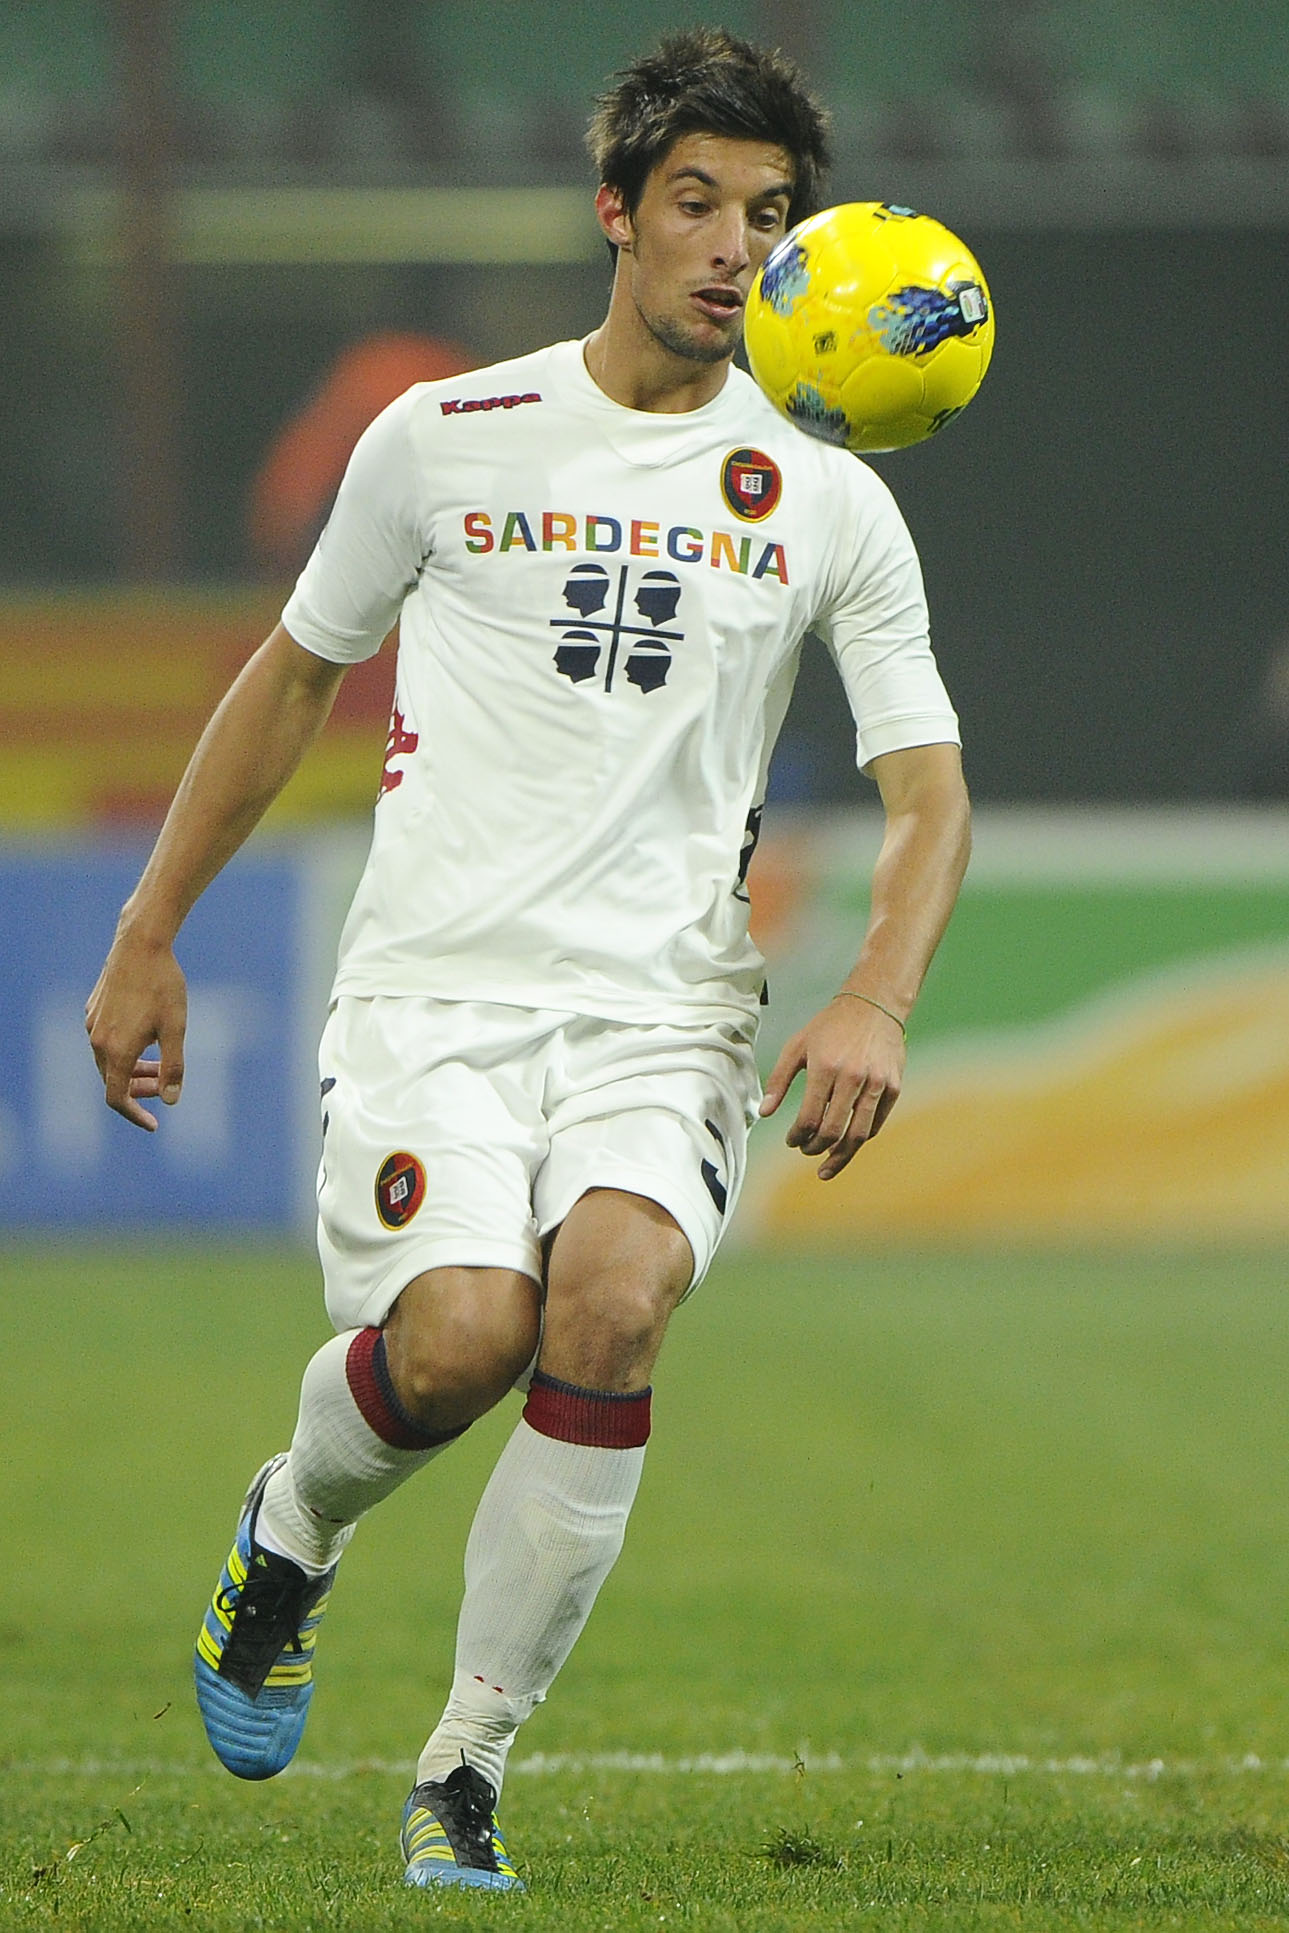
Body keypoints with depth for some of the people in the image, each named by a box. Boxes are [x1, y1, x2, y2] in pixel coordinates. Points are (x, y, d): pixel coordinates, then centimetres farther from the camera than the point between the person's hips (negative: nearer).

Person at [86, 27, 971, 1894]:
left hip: (662, 1006, 1)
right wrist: (149, 937, 18)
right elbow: (294, 674, 18)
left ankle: (466, 1769, -13)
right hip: (433, 977, -1)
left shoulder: (830, 508, 8)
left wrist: (874, 1004, -11)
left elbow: (929, 790, 7)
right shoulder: (447, 438, 7)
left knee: (611, 1303, -28)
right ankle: (289, 1536, 11)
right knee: (462, 1334, -26)